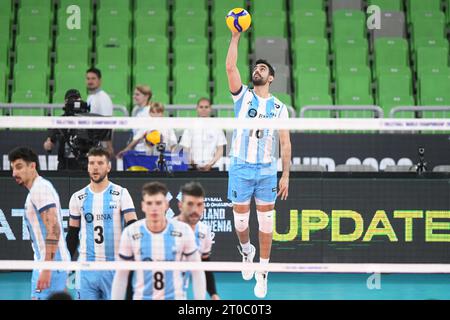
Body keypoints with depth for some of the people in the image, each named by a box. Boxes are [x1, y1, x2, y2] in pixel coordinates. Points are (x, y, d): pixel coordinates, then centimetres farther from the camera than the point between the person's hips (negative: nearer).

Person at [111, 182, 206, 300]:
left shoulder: (183, 231, -6)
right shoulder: (130, 233, -5)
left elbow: (197, 272, 3)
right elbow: (121, 275, 4)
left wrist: (200, 299, -1)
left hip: (176, 296, 0)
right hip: (141, 297, 0)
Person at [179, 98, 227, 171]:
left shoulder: (216, 127, 8)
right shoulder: (190, 127, 7)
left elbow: (220, 150, 6)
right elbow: (185, 150, 3)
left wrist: (211, 163, -10)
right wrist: (191, 163, -14)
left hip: (212, 168, 0)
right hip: (194, 168, 0)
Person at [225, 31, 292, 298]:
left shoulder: (279, 108, 6)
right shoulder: (243, 96, 3)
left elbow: (285, 143, 5)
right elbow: (231, 67, -11)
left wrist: (286, 174, -2)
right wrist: (236, 36, -17)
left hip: (267, 170, 0)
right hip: (240, 168, 0)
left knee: (266, 223, 2)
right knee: (241, 221, 5)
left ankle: (262, 273, 12)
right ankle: (247, 251, 37)